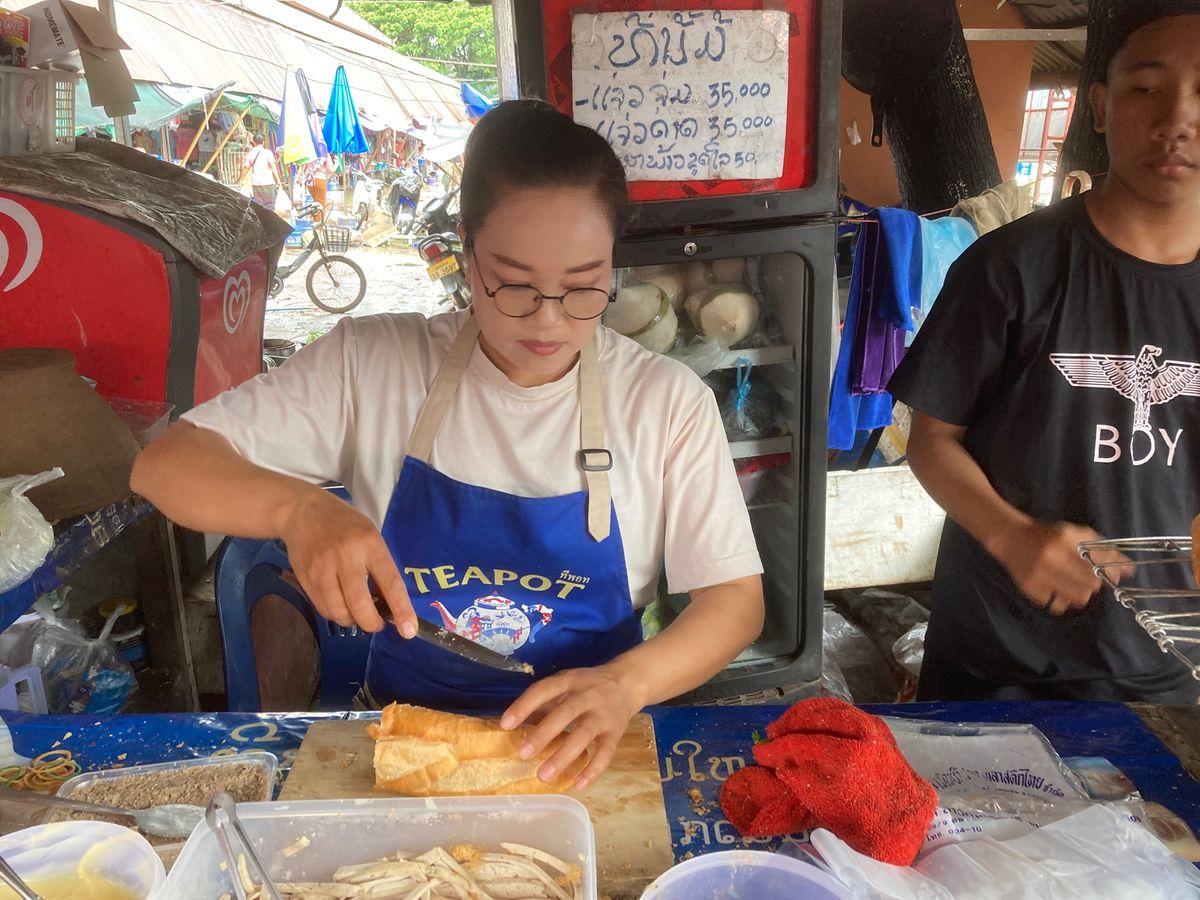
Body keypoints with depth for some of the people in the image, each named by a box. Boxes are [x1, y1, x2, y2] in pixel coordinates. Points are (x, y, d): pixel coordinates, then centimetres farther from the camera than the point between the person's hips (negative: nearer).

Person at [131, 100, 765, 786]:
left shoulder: (666, 401, -6)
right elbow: (164, 465, -5)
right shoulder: (370, 364, -6)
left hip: (581, 751, 1)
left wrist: (626, 683, -24)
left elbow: (737, 598, -4)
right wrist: (300, 507, -26)